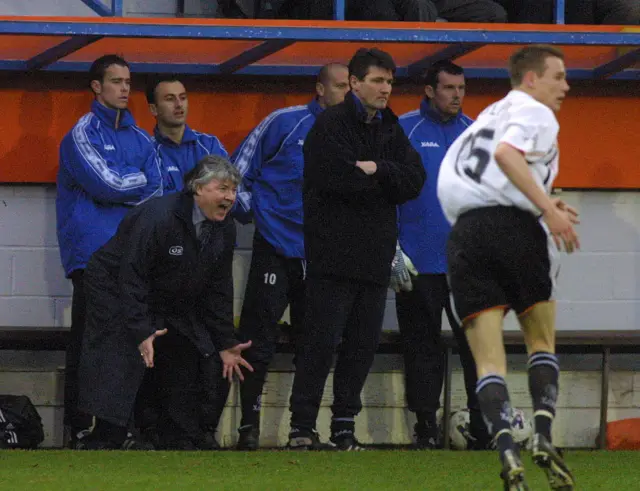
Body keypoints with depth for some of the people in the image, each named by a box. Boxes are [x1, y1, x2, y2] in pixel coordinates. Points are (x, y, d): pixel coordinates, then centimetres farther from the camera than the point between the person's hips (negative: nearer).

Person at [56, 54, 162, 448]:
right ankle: (80, 427, -5)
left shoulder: (140, 139, 17)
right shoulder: (82, 134, -2)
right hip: (92, 250, -6)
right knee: (88, 340, -6)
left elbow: (155, 194, 8)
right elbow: (106, 183, -13)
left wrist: (120, 186, -8)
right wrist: (138, 179, 3)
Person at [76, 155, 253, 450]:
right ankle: (105, 443, -13)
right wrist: (141, 332, -35)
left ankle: (181, 441, 12)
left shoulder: (224, 230, -4)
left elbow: (218, 289, 3)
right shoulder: (158, 218, -30)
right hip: (116, 293, -8)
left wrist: (225, 344, -2)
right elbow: (132, 276, -30)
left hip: (173, 307, 8)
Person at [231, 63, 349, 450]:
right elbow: (241, 167, 3)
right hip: (276, 249, -4)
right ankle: (249, 425, 0)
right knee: (260, 343, -5)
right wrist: (249, 211, 0)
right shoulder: (285, 123, -4)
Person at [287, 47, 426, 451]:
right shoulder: (331, 125, -5)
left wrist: (376, 169, -11)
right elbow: (334, 179, -18)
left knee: (364, 343, 7)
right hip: (334, 250, -6)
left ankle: (345, 424, 14)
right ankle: (302, 425, -5)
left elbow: (415, 181, 5)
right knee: (322, 340, -8)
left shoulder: (391, 130, 15)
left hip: (376, 255, 6)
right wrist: (382, 181, -3)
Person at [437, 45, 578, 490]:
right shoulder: (536, 113, 5)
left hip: (464, 232, 5)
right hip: (515, 227, -5)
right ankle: (543, 436, -5)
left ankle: (506, 449, -21)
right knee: (542, 342, 13)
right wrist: (548, 208, -19)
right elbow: (506, 153, -16)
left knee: (488, 359, -1)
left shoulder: (487, 117, 29)